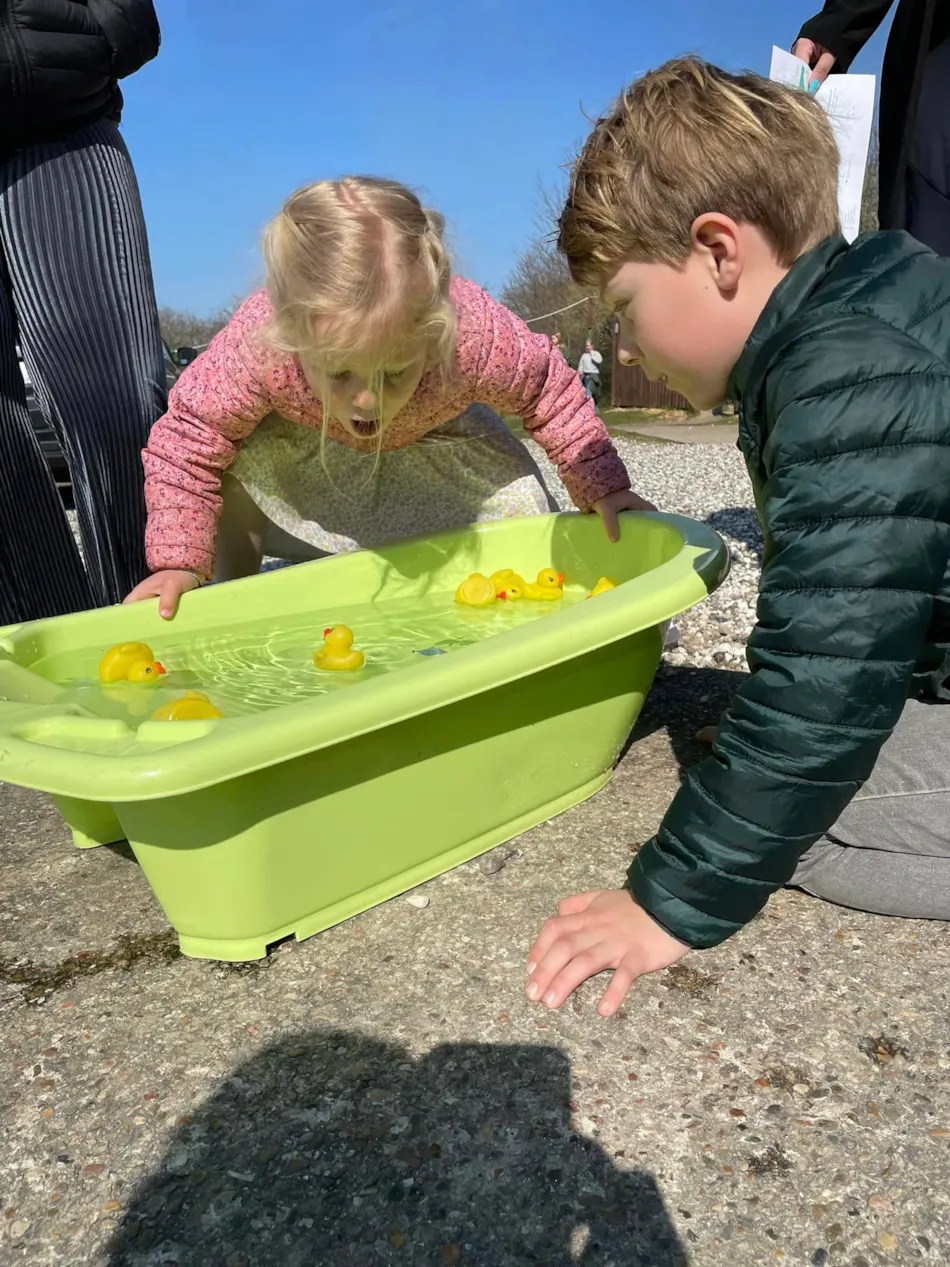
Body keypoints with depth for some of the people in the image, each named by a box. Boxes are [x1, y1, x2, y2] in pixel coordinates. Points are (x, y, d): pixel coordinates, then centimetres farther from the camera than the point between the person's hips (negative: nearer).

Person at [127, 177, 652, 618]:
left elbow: (550, 391, -22)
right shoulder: (256, 344, -43)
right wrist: (177, 561, -33)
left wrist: (603, 488, -19)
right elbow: (187, 438, -28)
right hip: (302, 440, -1)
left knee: (519, 500, -15)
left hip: (430, 435, 1)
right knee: (239, 466, -28)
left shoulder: (477, 333, -42)